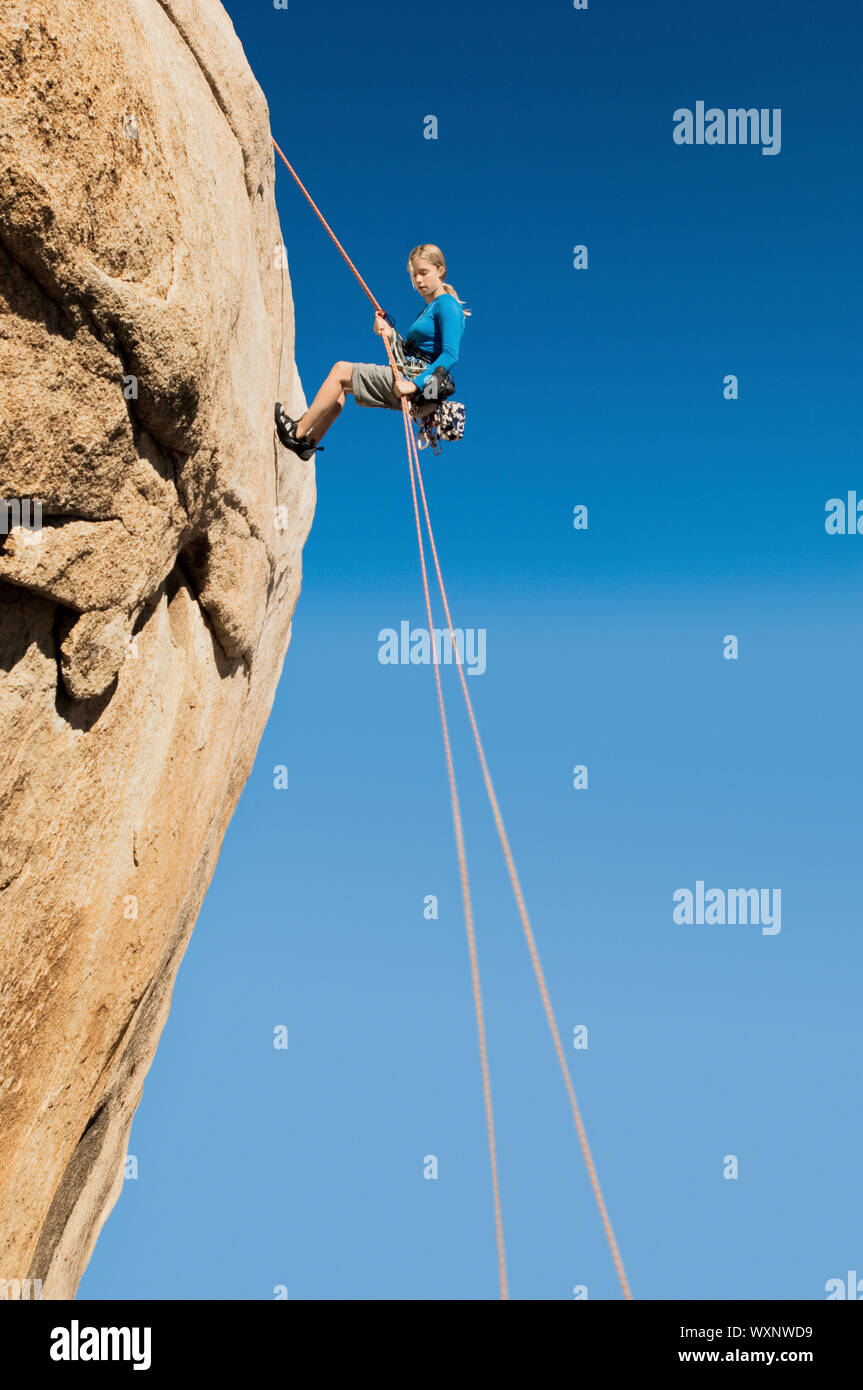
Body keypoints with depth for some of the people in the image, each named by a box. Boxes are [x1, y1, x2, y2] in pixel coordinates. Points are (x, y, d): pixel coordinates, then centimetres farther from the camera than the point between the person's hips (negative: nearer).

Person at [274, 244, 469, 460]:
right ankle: (309, 442, 11)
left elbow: (450, 355, -20)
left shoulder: (446, 305, -8)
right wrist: (390, 334, -2)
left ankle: (298, 431, -3)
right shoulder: (428, 309, 21)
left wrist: (415, 384, -26)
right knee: (342, 385, 14)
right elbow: (408, 350, 16)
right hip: (407, 375, 10)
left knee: (340, 371, -9)